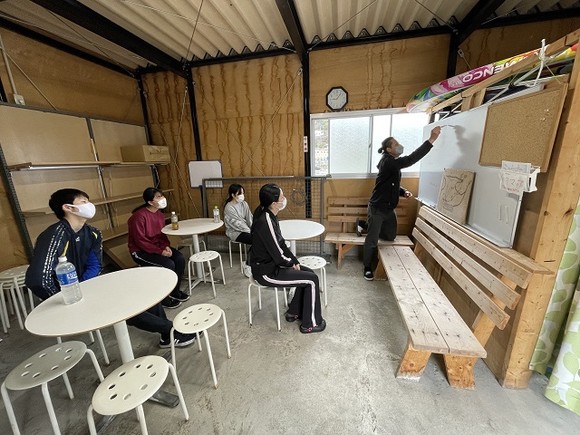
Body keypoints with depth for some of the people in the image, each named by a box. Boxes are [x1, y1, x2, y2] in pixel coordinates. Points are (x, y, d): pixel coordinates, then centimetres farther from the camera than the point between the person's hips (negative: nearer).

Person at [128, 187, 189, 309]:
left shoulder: (160, 214, 1)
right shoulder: (139, 216, -22)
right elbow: (140, 241, -22)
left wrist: (166, 246, -10)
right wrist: (160, 251, -24)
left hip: (158, 246, 7)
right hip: (140, 251, -7)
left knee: (180, 258, -12)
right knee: (168, 264, -25)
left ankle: (175, 291, 6)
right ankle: (164, 297, -3)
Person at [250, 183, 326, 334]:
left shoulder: (270, 215, 0)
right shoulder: (266, 222, -29)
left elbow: (281, 243, 8)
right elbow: (278, 255, -24)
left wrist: (294, 261, 2)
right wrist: (292, 263, -4)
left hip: (271, 263, 9)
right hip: (266, 271, -9)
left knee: (308, 273, 11)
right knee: (312, 280, -6)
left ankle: (294, 312, 25)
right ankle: (310, 323, 13)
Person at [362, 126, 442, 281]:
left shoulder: (394, 163, 12)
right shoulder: (387, 162, -18)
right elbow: (410, 160, -32)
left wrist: (403, 191, 1)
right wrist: (431, 140, -29)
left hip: (389, 208, 9)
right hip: (377, 208, -9)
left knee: (390, 236, 21)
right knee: (372, 240, -1)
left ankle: (365, 226, 37)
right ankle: (367, 268, 15)